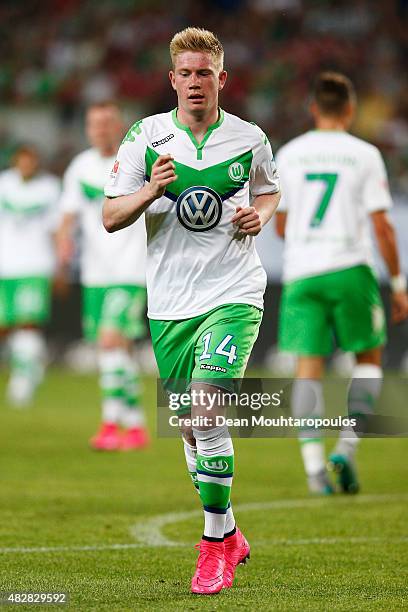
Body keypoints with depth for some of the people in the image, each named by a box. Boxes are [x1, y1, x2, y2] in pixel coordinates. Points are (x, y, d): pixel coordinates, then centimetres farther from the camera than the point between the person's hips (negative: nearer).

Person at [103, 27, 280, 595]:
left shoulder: (250, 139, 1)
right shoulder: (146, 136, 0)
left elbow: (270, 189, 22)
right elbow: (110, 218, 1)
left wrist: (261, 214, 0)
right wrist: (150, 192, -18)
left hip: (233, 292, -3)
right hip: (169, 302, 3)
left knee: (206, 409, -20)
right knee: (190, 428, 10)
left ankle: (215, 544, -9)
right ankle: (229, 535, 29)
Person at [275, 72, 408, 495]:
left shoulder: (289, 154, 8)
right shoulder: (364, 155, -2)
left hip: (300, 272, 2)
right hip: (349, 269, -2)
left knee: (308, 365, 2)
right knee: (368, 356, 13)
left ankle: (313, 462, -9)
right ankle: (347, 447, -1)